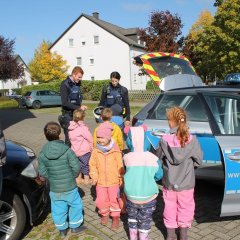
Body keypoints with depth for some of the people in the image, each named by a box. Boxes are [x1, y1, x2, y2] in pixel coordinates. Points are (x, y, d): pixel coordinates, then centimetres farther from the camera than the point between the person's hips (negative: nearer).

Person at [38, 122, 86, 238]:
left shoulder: (42, 154, -9)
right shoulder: (67, 150, -18)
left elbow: (42, 172, -5)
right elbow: (76, 167, -15)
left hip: (54, 189, 3)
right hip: (70, 187, -2)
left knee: (58, 209, 19)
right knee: (75, 205, 20)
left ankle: (62, 229, 35)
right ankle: (75, 226, 33)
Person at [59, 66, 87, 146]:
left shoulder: (77, 84, 7)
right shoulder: (65, 84, -13)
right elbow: (65, 103, -19)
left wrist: (81, 106, 3)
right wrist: (79, 107, -21)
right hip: (68, 115, -6)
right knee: (69, 137, -3)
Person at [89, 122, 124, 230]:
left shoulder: (115, 151, -11)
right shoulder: (95, 151, -5)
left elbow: (120, 166, -5)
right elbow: (92, 165, 3)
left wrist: (121, 178, -3)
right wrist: (94, 176, -5)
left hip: (114, 181, -2)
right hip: (101, 181, 2)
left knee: (114, 200, 10)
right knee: (101, 200, 12)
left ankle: (116, 217, 30)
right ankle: (104, 214, 39)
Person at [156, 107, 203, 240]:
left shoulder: (165, 140, -17)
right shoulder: (192, 140, -16)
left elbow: (157, 158, -4)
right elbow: (198, 160, -7)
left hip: (169, 183, 0)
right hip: (186, 183, 0)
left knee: (170, 208, 19)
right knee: (185, 209, 19)